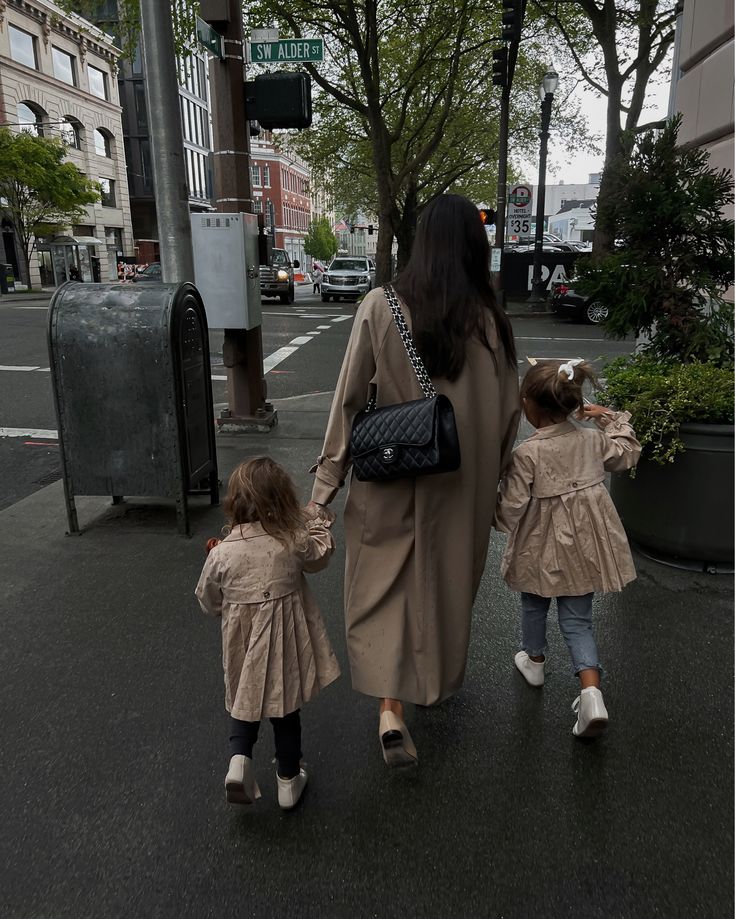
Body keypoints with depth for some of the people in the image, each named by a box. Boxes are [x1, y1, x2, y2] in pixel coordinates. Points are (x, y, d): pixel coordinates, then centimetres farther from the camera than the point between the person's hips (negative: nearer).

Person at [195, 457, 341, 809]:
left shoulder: (222, 553, -16)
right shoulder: (296, 542, -16)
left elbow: (208, 601, -1)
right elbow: (320, 558, 6)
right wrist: (318, 524, 21)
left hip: (242, 643, 0)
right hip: (285, 643, 0)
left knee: (244, 702, 24)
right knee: (286, 709, 18)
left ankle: (239, 758, 3)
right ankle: (289, 780, 33)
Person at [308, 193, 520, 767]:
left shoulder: (380, 307, -11)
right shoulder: (491, 320, -7)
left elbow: (350, 399, -11)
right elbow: (508, 413, -1)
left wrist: (326, 483, -4)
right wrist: (491, 480, 13)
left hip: (390, 482, -2)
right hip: (462, 487, 2)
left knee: (385, 589, 13)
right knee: (449, 583, 22)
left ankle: (391, 709, 3)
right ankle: (439, 681, 44)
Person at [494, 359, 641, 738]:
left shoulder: (526, 454, -22)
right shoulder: (593, 440, -6)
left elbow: (510, 508, -19)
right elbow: (629, 452, 14)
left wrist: (493, 503, 2)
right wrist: (611, 418, 17)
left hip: (541, 550, -3)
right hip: (584, 547, 4)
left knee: (534, 605, 24)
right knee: (577, 620, 12)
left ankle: (534, 660, 47)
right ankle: (591, 692, -2)